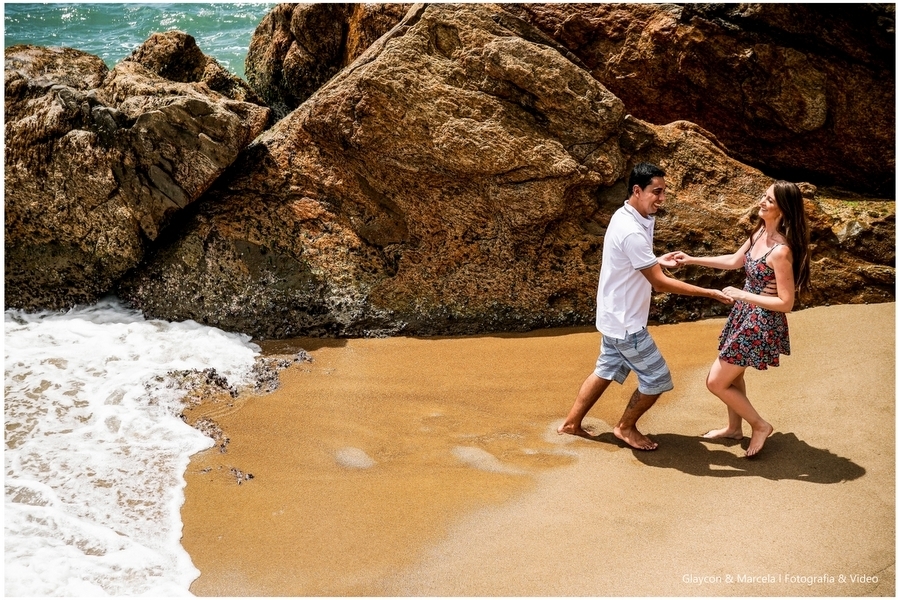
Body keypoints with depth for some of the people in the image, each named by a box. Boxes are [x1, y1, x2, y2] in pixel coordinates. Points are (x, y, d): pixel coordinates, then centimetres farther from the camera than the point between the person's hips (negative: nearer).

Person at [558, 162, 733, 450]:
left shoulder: (628, 216, 3)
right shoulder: (632, 232, -29)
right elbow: (660, 283, -26)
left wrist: (658, 262, 1)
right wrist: (709, 293, -23)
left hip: (615, 316, 10)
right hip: (626, 321, -10)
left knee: (607, 370, 21)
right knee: (657, 378, 4)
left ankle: (571, 422, 30)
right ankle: (626, 427, 22)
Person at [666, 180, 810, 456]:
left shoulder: (781, 250, -28)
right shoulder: (760, 232, -2)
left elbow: (786, 303, -26)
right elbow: (735, 260, 15)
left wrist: (743, 295, -23)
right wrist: (691, 260, 14)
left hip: (761, 324, -9)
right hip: (745, 314, 9)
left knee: (716, 382, 1)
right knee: (733, 374, 25)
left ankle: (760, 425, 20)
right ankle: (734, 427, 46)